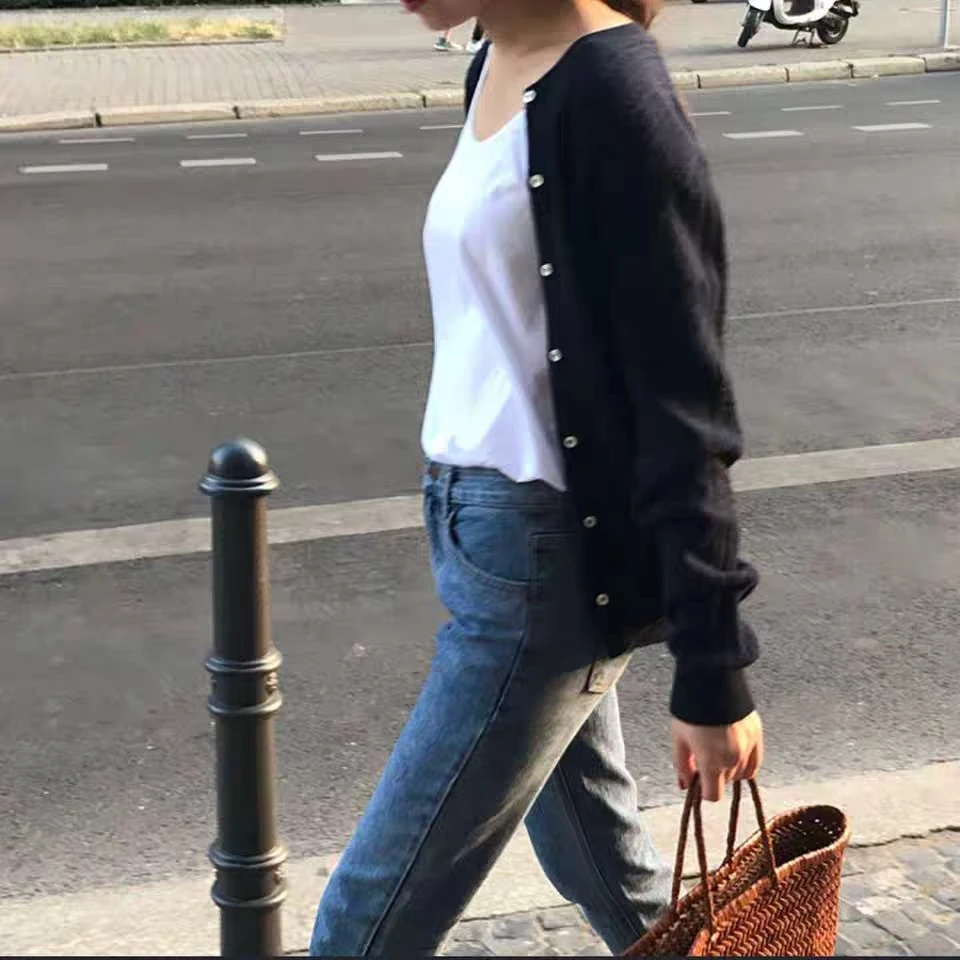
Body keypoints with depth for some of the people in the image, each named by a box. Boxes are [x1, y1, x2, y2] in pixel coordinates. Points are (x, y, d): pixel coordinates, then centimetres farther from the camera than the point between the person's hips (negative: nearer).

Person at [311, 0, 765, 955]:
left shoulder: (611, 97, -20)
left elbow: (681, 411, -19)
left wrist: (713, 673, -16)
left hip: (542, 559, -9)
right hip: (480, 525, 9)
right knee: (598, 860, 22)